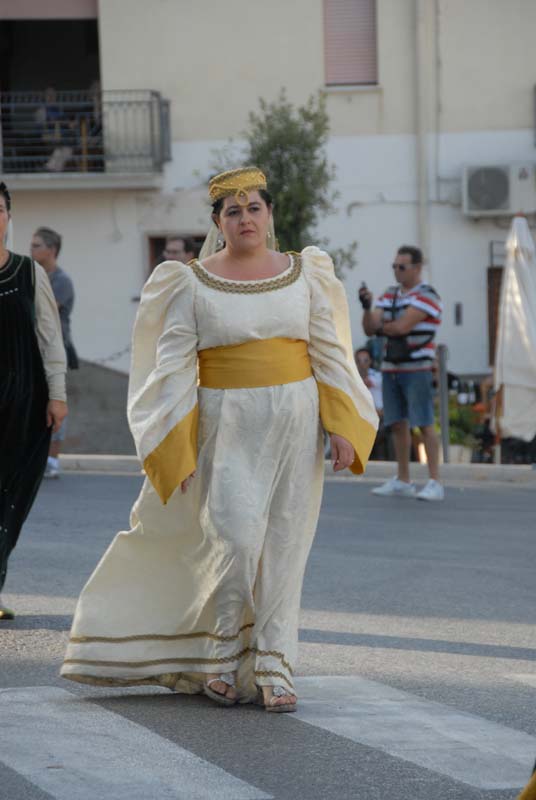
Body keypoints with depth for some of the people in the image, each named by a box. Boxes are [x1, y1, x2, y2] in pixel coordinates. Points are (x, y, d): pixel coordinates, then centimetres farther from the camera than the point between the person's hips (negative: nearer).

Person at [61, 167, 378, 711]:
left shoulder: (303, 274, 7)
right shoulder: (192, 284, 0)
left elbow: (330, 354, 8)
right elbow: (174, 367, -3)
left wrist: (343, 427, -2)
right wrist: (177, 450, -10)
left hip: (295, 424, 3)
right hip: (228, 426, -3)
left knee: (284, 547, 1)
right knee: (236, 539, -13)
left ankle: (273, 666, 7)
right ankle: (220, 654, 8)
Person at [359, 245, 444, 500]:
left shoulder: (426, 296, -7)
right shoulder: (389, 295, 15)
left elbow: (402, 327, -17)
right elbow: (370, 328, 6)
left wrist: (381, 327, 1)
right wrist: (367, 307, -12)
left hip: (417, 369, -7)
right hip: (390, 369, 7)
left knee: (424, 424, -9)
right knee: (398, 424, 8)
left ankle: (435, 483, -10)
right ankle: (403, 481, 15)